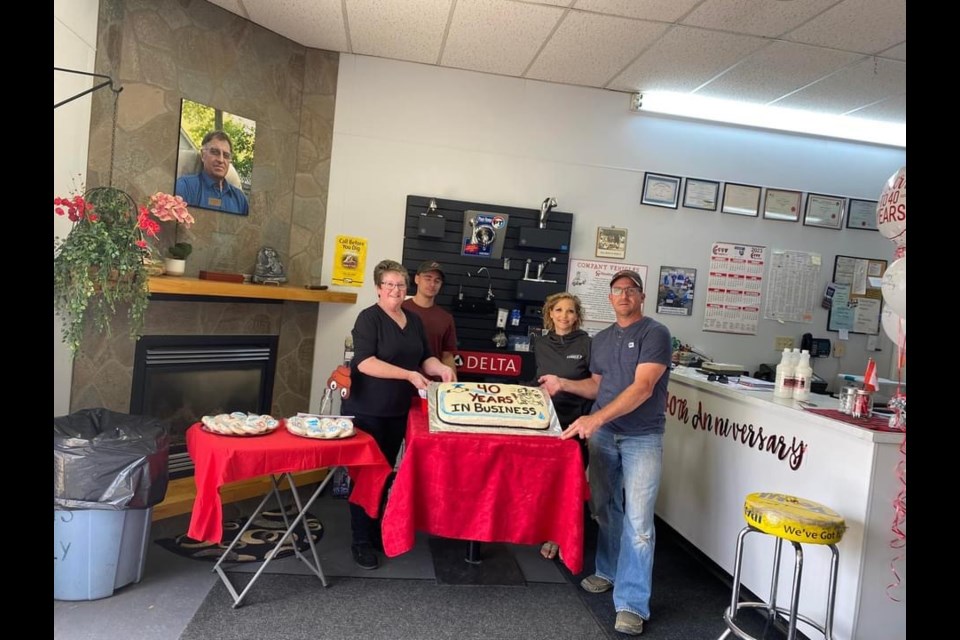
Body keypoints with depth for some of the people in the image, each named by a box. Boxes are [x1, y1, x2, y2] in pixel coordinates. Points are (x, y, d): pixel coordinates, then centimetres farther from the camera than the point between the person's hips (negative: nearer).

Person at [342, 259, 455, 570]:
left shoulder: (414, 320, 9)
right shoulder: (369, 318, -12)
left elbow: (424, 358, 13)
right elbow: (365, 362, -23)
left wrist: (441, 368, -9)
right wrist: (408, 375, -28)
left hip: (398, 411, 6)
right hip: (366, 411, -6)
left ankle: (377, 530, 31)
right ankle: (361, 541, 13)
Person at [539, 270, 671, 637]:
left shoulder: (655, 334, -10)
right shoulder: (601, 339, 11)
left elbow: (642, 388, -21)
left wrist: (595, 418, -29)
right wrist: (564, 384, 3)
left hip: (642, 438, -5)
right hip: (602, 434, 6)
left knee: (637, 521, -7)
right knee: (604, 507, 13)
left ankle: (632, 605, 1)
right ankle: (608, 572, 34)